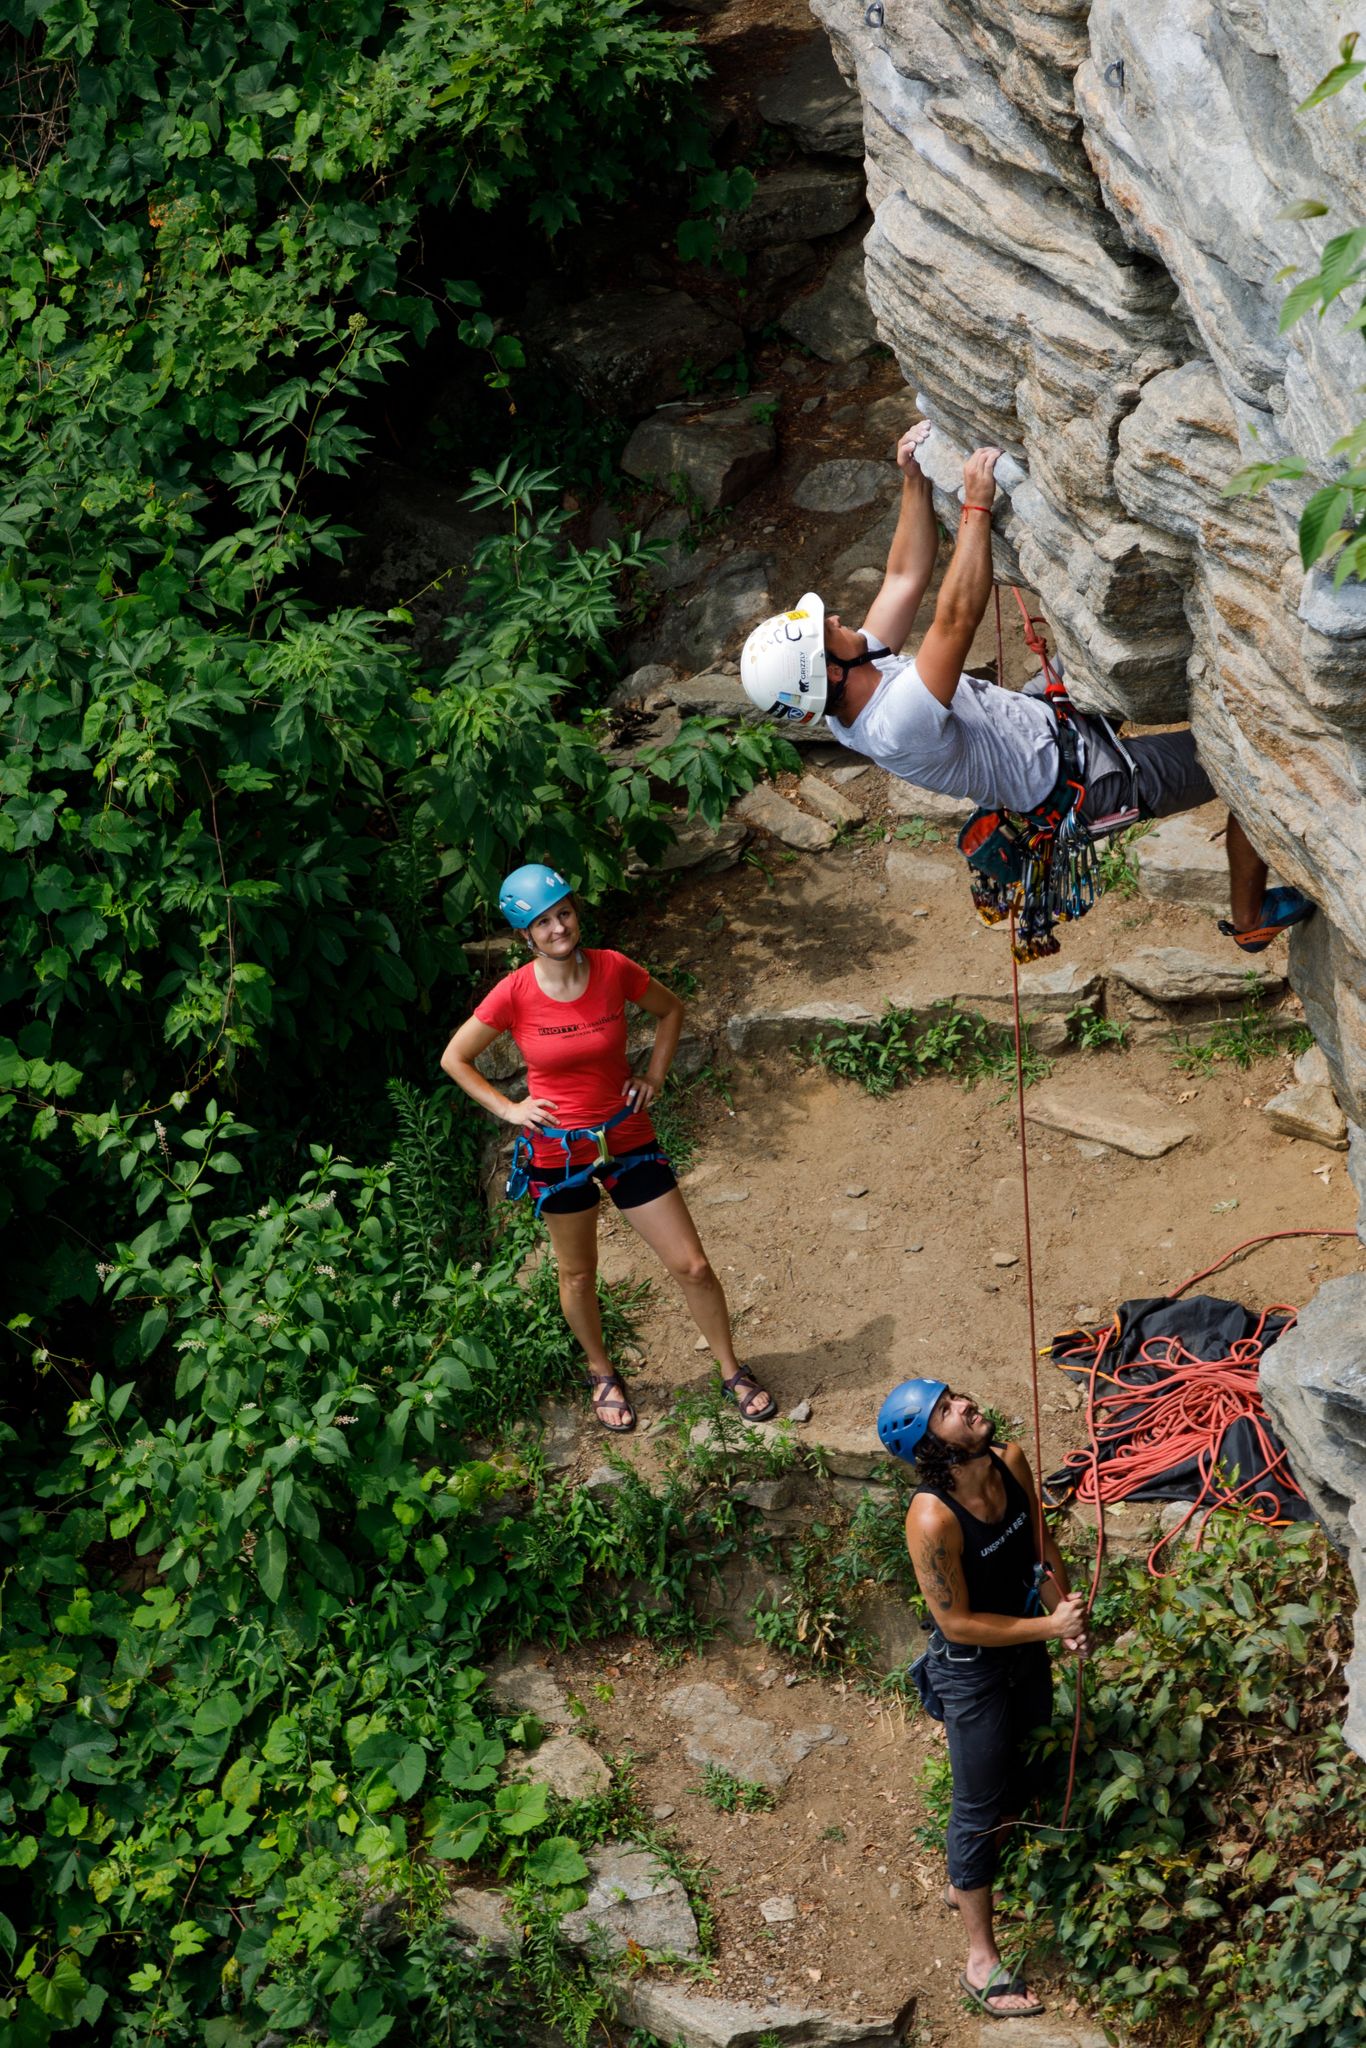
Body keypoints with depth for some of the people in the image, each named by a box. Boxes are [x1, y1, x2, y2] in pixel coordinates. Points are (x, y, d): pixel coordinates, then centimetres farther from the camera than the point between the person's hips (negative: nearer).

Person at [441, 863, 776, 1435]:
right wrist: (508, 1109, -7)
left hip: (628, 1138, 1)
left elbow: (671, 1009, 9)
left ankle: (732, 1371, 23)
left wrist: (655, 1076, 1)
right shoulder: (514, 995, -17)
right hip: (559, 1148, -1)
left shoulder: (613, 969, -13)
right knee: (578, 1275, 17)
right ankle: (602, 1373, 42)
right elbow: (454, 1059, -2)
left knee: (692, 1267, 2)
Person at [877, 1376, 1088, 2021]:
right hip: (971, 1670, -7)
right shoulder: (933, 1519, -35)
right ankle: (981, 1960, 23)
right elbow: (958, 1623, -27)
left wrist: (1065, 1610, -10)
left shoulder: (1011, 1462, -14)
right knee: (980, 1804, 7)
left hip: (1026, 1650, 7)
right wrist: (1051, 1627, -24)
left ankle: (965, 1881, 53)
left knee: (1024, 1774, 26)